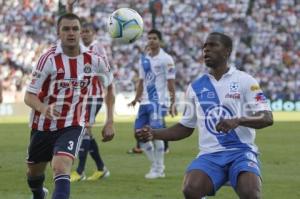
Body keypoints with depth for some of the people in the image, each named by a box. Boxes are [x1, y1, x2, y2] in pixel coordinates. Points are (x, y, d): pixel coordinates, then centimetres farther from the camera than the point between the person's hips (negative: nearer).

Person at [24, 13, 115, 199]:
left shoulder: (93, 60, -8)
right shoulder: (49, 59, -15)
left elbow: (109, 84, 11)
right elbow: (29, 96, -16)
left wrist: (110, 122, 6)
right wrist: (44, 109, -38)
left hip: (73, 126, -1)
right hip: (43, 125, 1)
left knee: (61, 167, -26)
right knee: (34, 171, 19)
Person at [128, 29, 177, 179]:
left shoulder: (166, 59, -6)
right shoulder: (144, 59, 14)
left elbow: (171, 83, -8)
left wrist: (173, 103, -14)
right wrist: (136, 99, 12)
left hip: (158, 102, -7)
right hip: (145, 102, 7)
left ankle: (159, 169, -1)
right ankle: (155, 165, 15)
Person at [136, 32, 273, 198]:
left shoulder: (245, 81, 2)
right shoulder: (196, 86, 13)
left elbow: (267, 118, -6)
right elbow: (186, 127, 21)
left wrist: (238, 120, -24)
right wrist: (154, 134, 6)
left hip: (241, 151, -3)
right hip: (210, 154, 3)